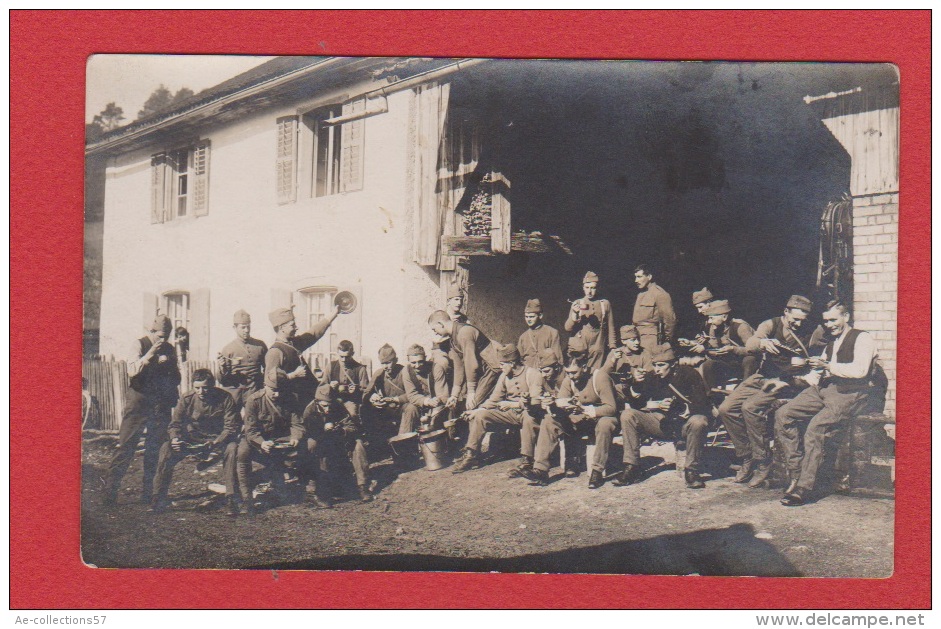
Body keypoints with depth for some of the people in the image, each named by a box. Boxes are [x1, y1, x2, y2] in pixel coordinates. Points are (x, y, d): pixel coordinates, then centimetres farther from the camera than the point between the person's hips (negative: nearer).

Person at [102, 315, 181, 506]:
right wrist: (150, 354, -22)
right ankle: (110, 489, -2)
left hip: (161, 404, 4)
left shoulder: (169, 349, 12)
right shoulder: (140, 344, -1)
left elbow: (176, 379, 14)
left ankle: (148, 493, 14)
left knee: (155, 450, 6)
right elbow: (132, 370, -14)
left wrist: (168, 364, -5)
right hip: (139, 402, -4)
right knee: (126, 446, -7)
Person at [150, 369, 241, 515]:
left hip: (218, 438, -2)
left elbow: (232, 426, -17)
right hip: (192, 439, 2)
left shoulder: (225, 399, -15)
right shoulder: (187, 399, -8)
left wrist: (215, 443, -33)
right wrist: (175, 438, -25)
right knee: (166, 448, -23)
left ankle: (231, 498, -30)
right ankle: (159, 497, -14)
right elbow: (175, 424, -1)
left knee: (232, 448, -35)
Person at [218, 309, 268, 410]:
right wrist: (222, 368, -17)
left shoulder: (260, 345, 7)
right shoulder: (227, 349, 3)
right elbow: (222, 380, 2)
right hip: (233, 393, -1)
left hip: (255, 394, 1)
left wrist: (264, 382, 3)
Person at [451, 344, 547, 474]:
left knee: (528, 416, -41)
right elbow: (495, 399, 13)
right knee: (480, 415, -7)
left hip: (528, 413, -6)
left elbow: (536, 401, -23)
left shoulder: (533, 374, -13)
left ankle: (527, 460, -34)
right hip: (510, 413, 7)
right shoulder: (504, 376, 8)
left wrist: (513, 404, -28)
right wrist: (478, 409, -2)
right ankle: (470, 456, 0)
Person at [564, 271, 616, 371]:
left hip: (598, 351, 0)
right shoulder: (577, 304, 8)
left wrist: (613, 348, 4)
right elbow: (568, 328, 3)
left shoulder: (605, 304, 8)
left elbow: (611, 329, 10)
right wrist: (575, 314, -13)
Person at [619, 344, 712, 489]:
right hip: (663, 422, 4)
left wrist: (678, 407, -28)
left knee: (698, 422, -39)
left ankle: (692, 471, -20)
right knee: (627, 415, -15)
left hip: (685, 423, -4)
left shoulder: (688, 373, -9)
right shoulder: (653, 378, 2)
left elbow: (702, 405, -16)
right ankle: (632, 468, -13)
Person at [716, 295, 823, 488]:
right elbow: (749, 345, -15)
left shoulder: (810, 334, 0)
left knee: (750, 407, -30)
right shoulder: (771, 325, 3)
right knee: (726, 409, -13)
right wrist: (763, 343, -37)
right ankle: (747, 458, 0)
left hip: (787, 381, -4)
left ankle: (763, 463, -18)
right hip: (761, 376, 5)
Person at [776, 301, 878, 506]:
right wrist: (814, 377, 10)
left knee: (816, 427, -28)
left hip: (849, 393, -8)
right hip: (823, 389, 8)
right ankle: (797, 475, -12)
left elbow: (859, 370, -16)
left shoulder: (862, 338, -1)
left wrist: (828, 366, -16)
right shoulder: (831, 340, 25)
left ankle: (803, 488, -24)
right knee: (783, 415, -13)